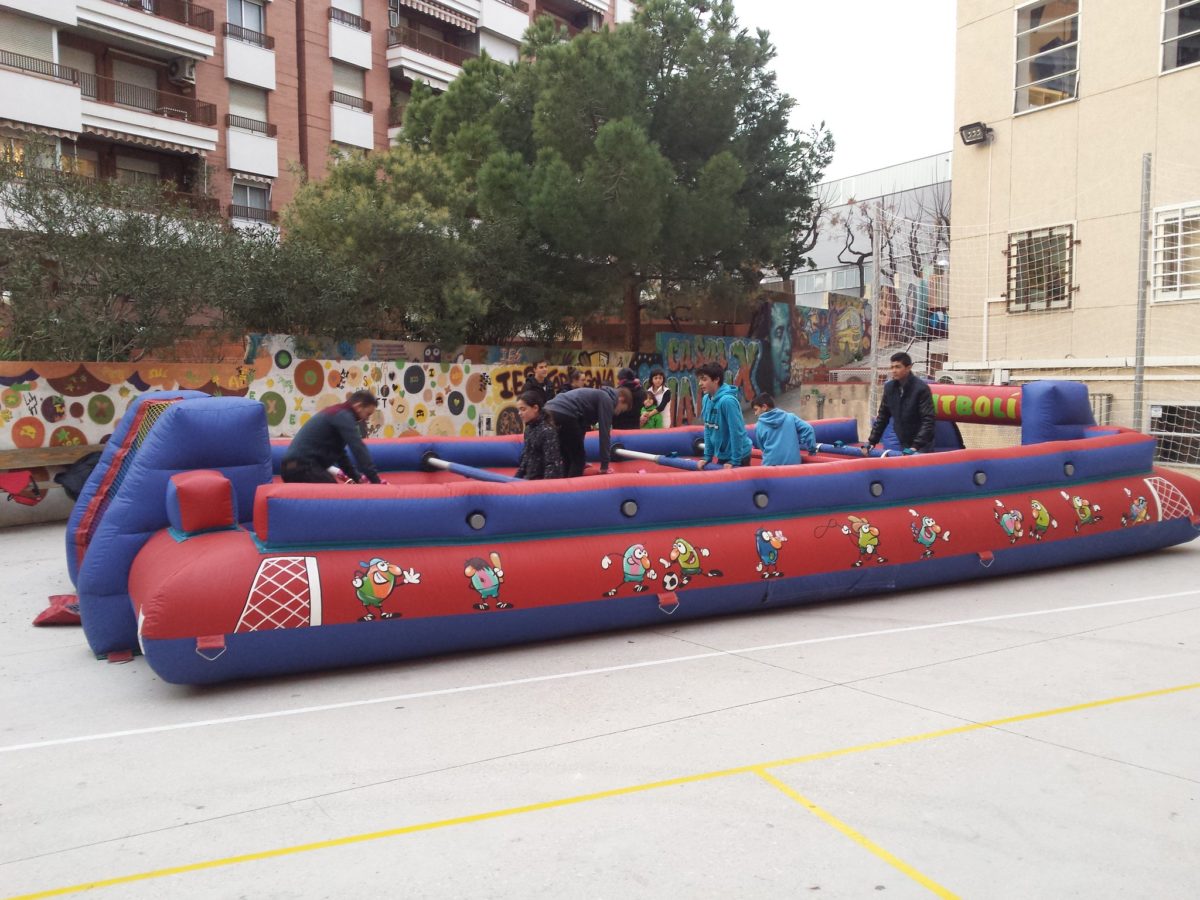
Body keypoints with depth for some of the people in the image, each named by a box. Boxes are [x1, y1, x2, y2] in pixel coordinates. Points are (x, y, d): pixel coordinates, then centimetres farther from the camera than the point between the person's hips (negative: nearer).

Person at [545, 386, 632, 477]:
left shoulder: (599, 395, 31)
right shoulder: (607, 399, 5)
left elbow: (582, 426, 36)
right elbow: (604, 433, 0)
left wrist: (583, 459, 40)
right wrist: (604, 465, 4)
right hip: (563, 414, -10)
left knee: (568, 460, 19)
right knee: (578, 460, 2)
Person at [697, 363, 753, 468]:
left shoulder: (727, 400, -24)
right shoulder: (706, 399, -1)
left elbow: (737, 432, -23)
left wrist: (734, 461, -19)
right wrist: (707, 456, 6)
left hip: (738, 457, -8)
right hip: (722, 455, 8)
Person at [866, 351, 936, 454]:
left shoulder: (921, 388, -17)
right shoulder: (889, 387, 1)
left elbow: (928, 420, -20)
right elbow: (882, 417, 9)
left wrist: (916, 445, -28)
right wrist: (872, 441, 3)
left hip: (922, 446, -5)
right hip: (903, 445, 5)